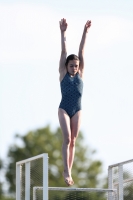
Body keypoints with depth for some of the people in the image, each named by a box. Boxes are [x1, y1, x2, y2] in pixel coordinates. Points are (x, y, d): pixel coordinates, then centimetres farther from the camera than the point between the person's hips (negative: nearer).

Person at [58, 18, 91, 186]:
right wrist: (63, 32, -10)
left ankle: (68, 171, 4)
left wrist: (85, 32, 1)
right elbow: (63, 51, -5)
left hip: (77, 110, 3)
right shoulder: (63, 73, 1)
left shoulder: (80, 74, 6)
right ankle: (66, 172, -17)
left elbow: (82, 51, 2)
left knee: (73, 141, 2)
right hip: (64, 109, -3)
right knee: (67, 139, -14)